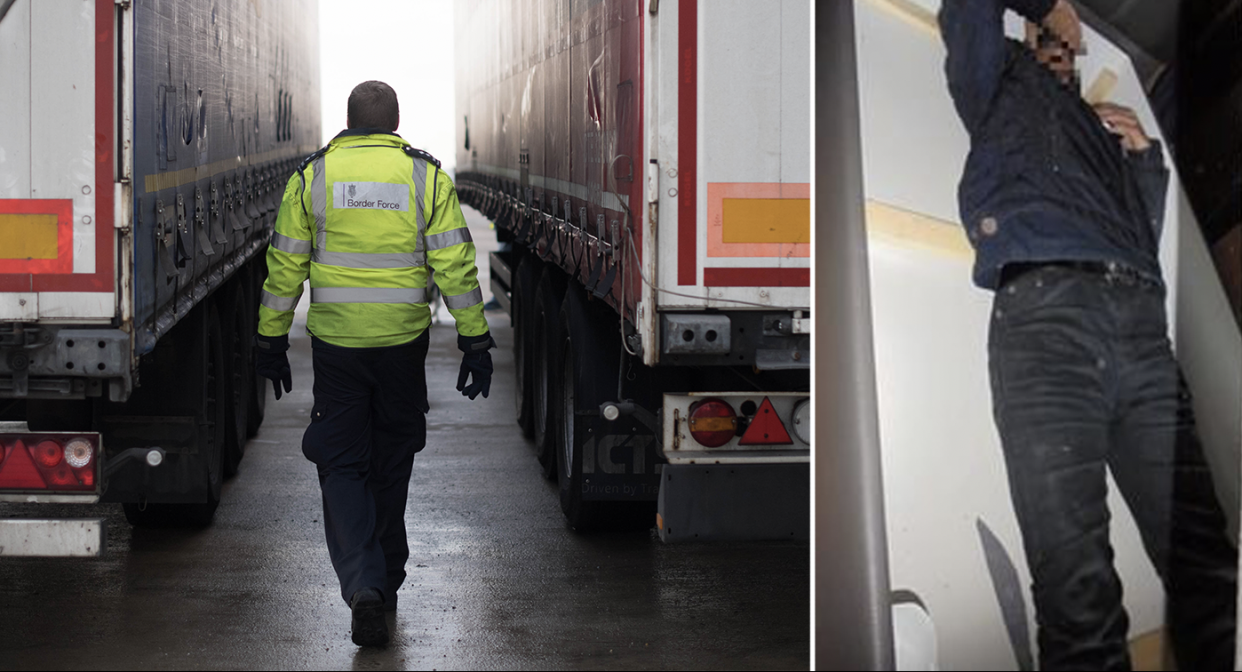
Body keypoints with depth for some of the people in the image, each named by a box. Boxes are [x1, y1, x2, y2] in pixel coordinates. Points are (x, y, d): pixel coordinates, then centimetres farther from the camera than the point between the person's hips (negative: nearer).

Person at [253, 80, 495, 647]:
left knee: (342, 466, 3)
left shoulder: (312, 176, -1)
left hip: (336, 342, -1)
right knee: (390, 464, 17)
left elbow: (285, 266, 2)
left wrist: (271, 339, 10)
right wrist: (475, 341, -1)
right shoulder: (426, 176, -1)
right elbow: (456, 265, -5)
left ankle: (362, 585, -16)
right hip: (402, 341, 1)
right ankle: (386, 579, 28)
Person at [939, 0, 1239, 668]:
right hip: (1046, 311, -5)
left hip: (1142, 326, 5)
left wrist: (1144, 154, 24)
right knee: (1077, 585, -19)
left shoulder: (1100, 124, 38)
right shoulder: (1001, 85, 26)